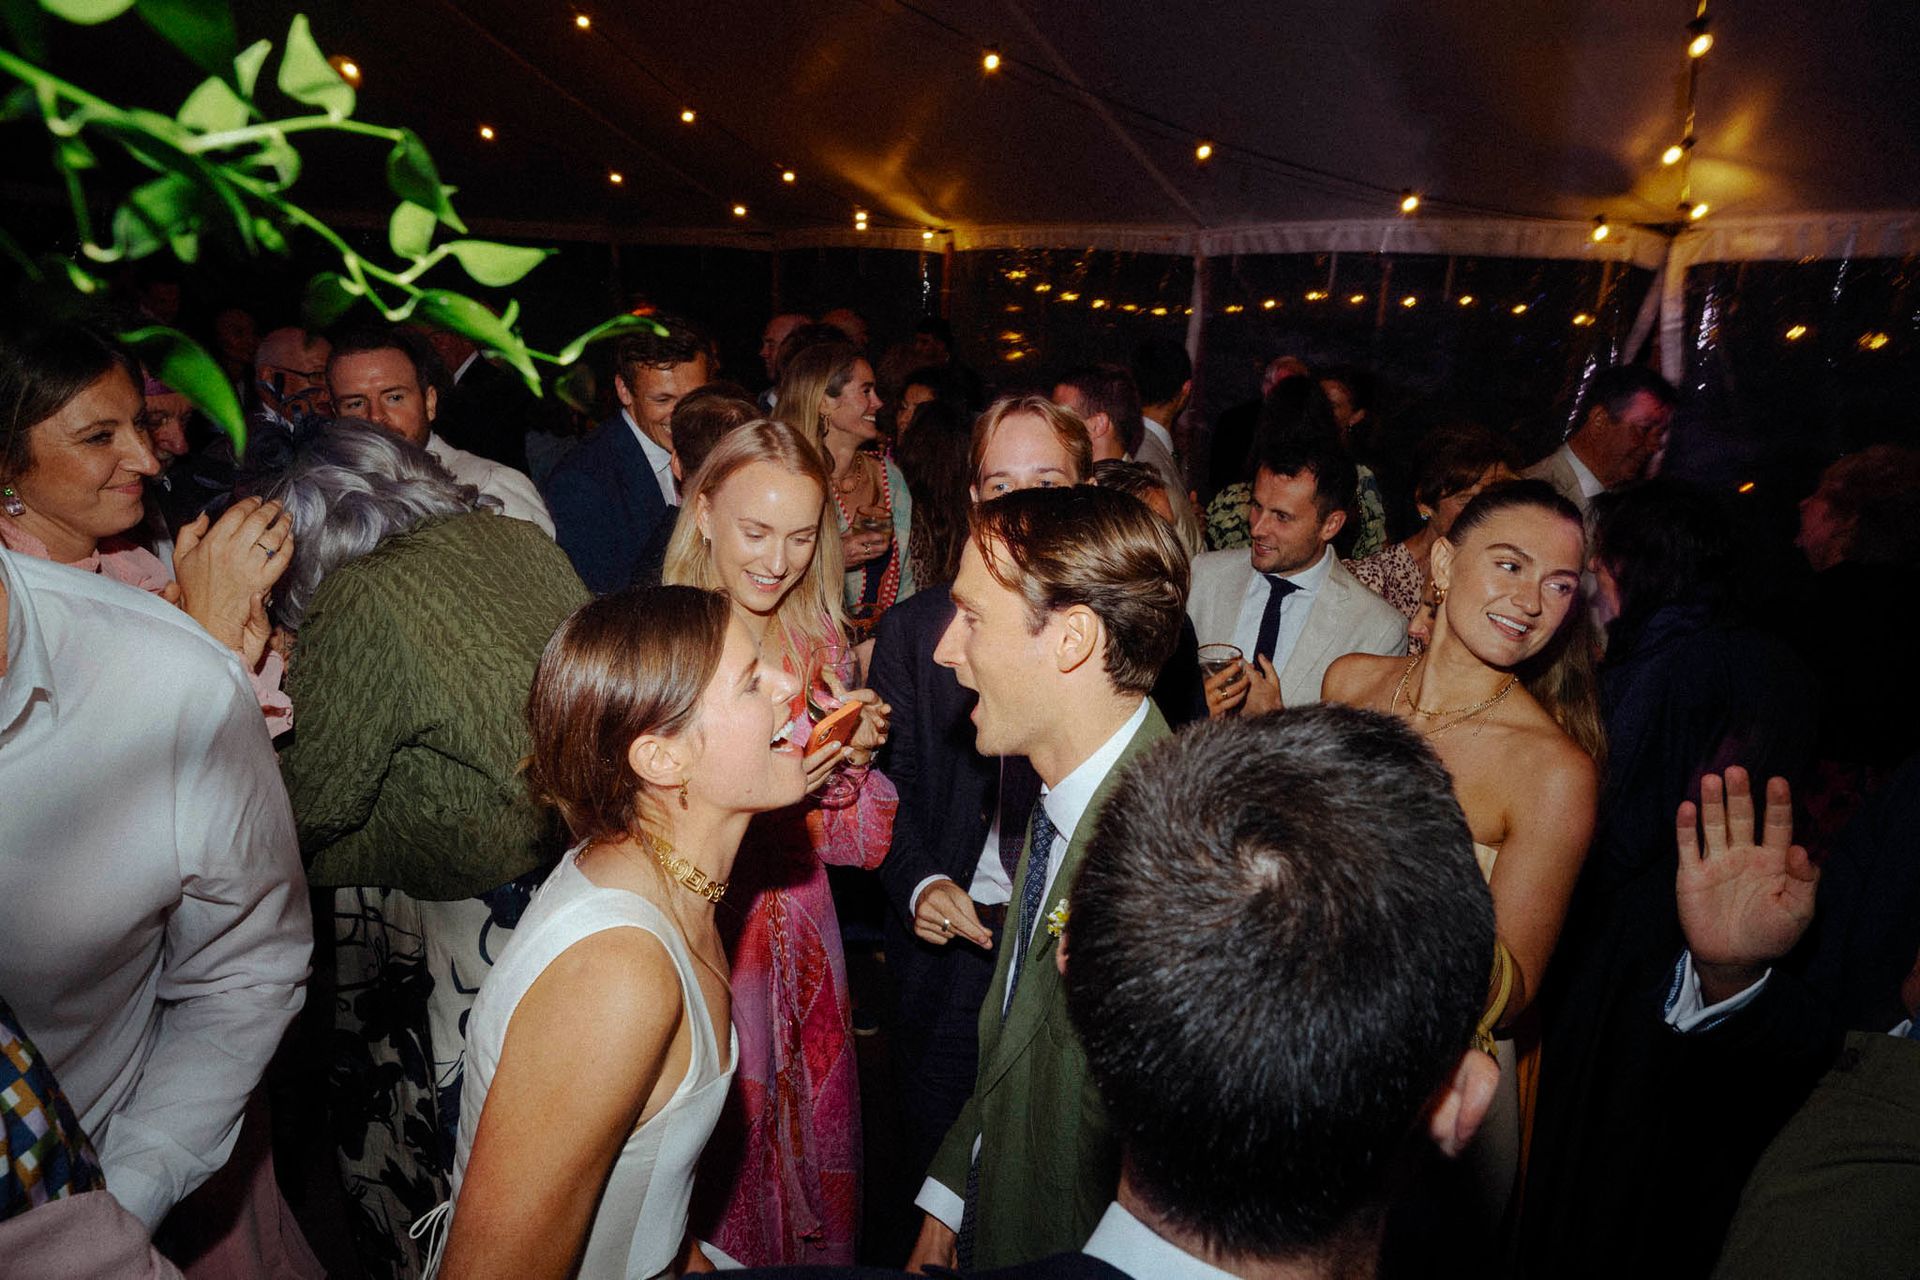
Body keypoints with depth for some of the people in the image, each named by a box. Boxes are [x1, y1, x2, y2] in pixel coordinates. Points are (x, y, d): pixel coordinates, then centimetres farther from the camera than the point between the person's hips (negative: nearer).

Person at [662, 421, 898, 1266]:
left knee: (810, 1154, 18)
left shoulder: (822, 646, 1)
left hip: (799, 946, 4)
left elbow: (859, 841, 3)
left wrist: (855, 760, -16)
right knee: (713, 1178, 10)